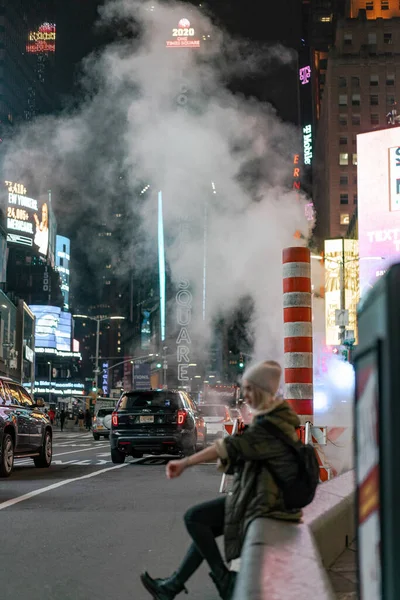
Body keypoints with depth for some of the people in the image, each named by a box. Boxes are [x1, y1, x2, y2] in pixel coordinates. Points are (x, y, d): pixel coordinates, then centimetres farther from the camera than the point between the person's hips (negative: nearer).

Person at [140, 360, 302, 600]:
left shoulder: (272, 426, -23)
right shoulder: (276, 417, 9)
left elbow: (231, 447, -25)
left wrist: (185, 463, -21)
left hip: (266, 500, -10)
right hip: (265, 494, 10)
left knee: (194, 518, -9)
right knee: (204, 526, 15)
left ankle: (223, 579, -1)